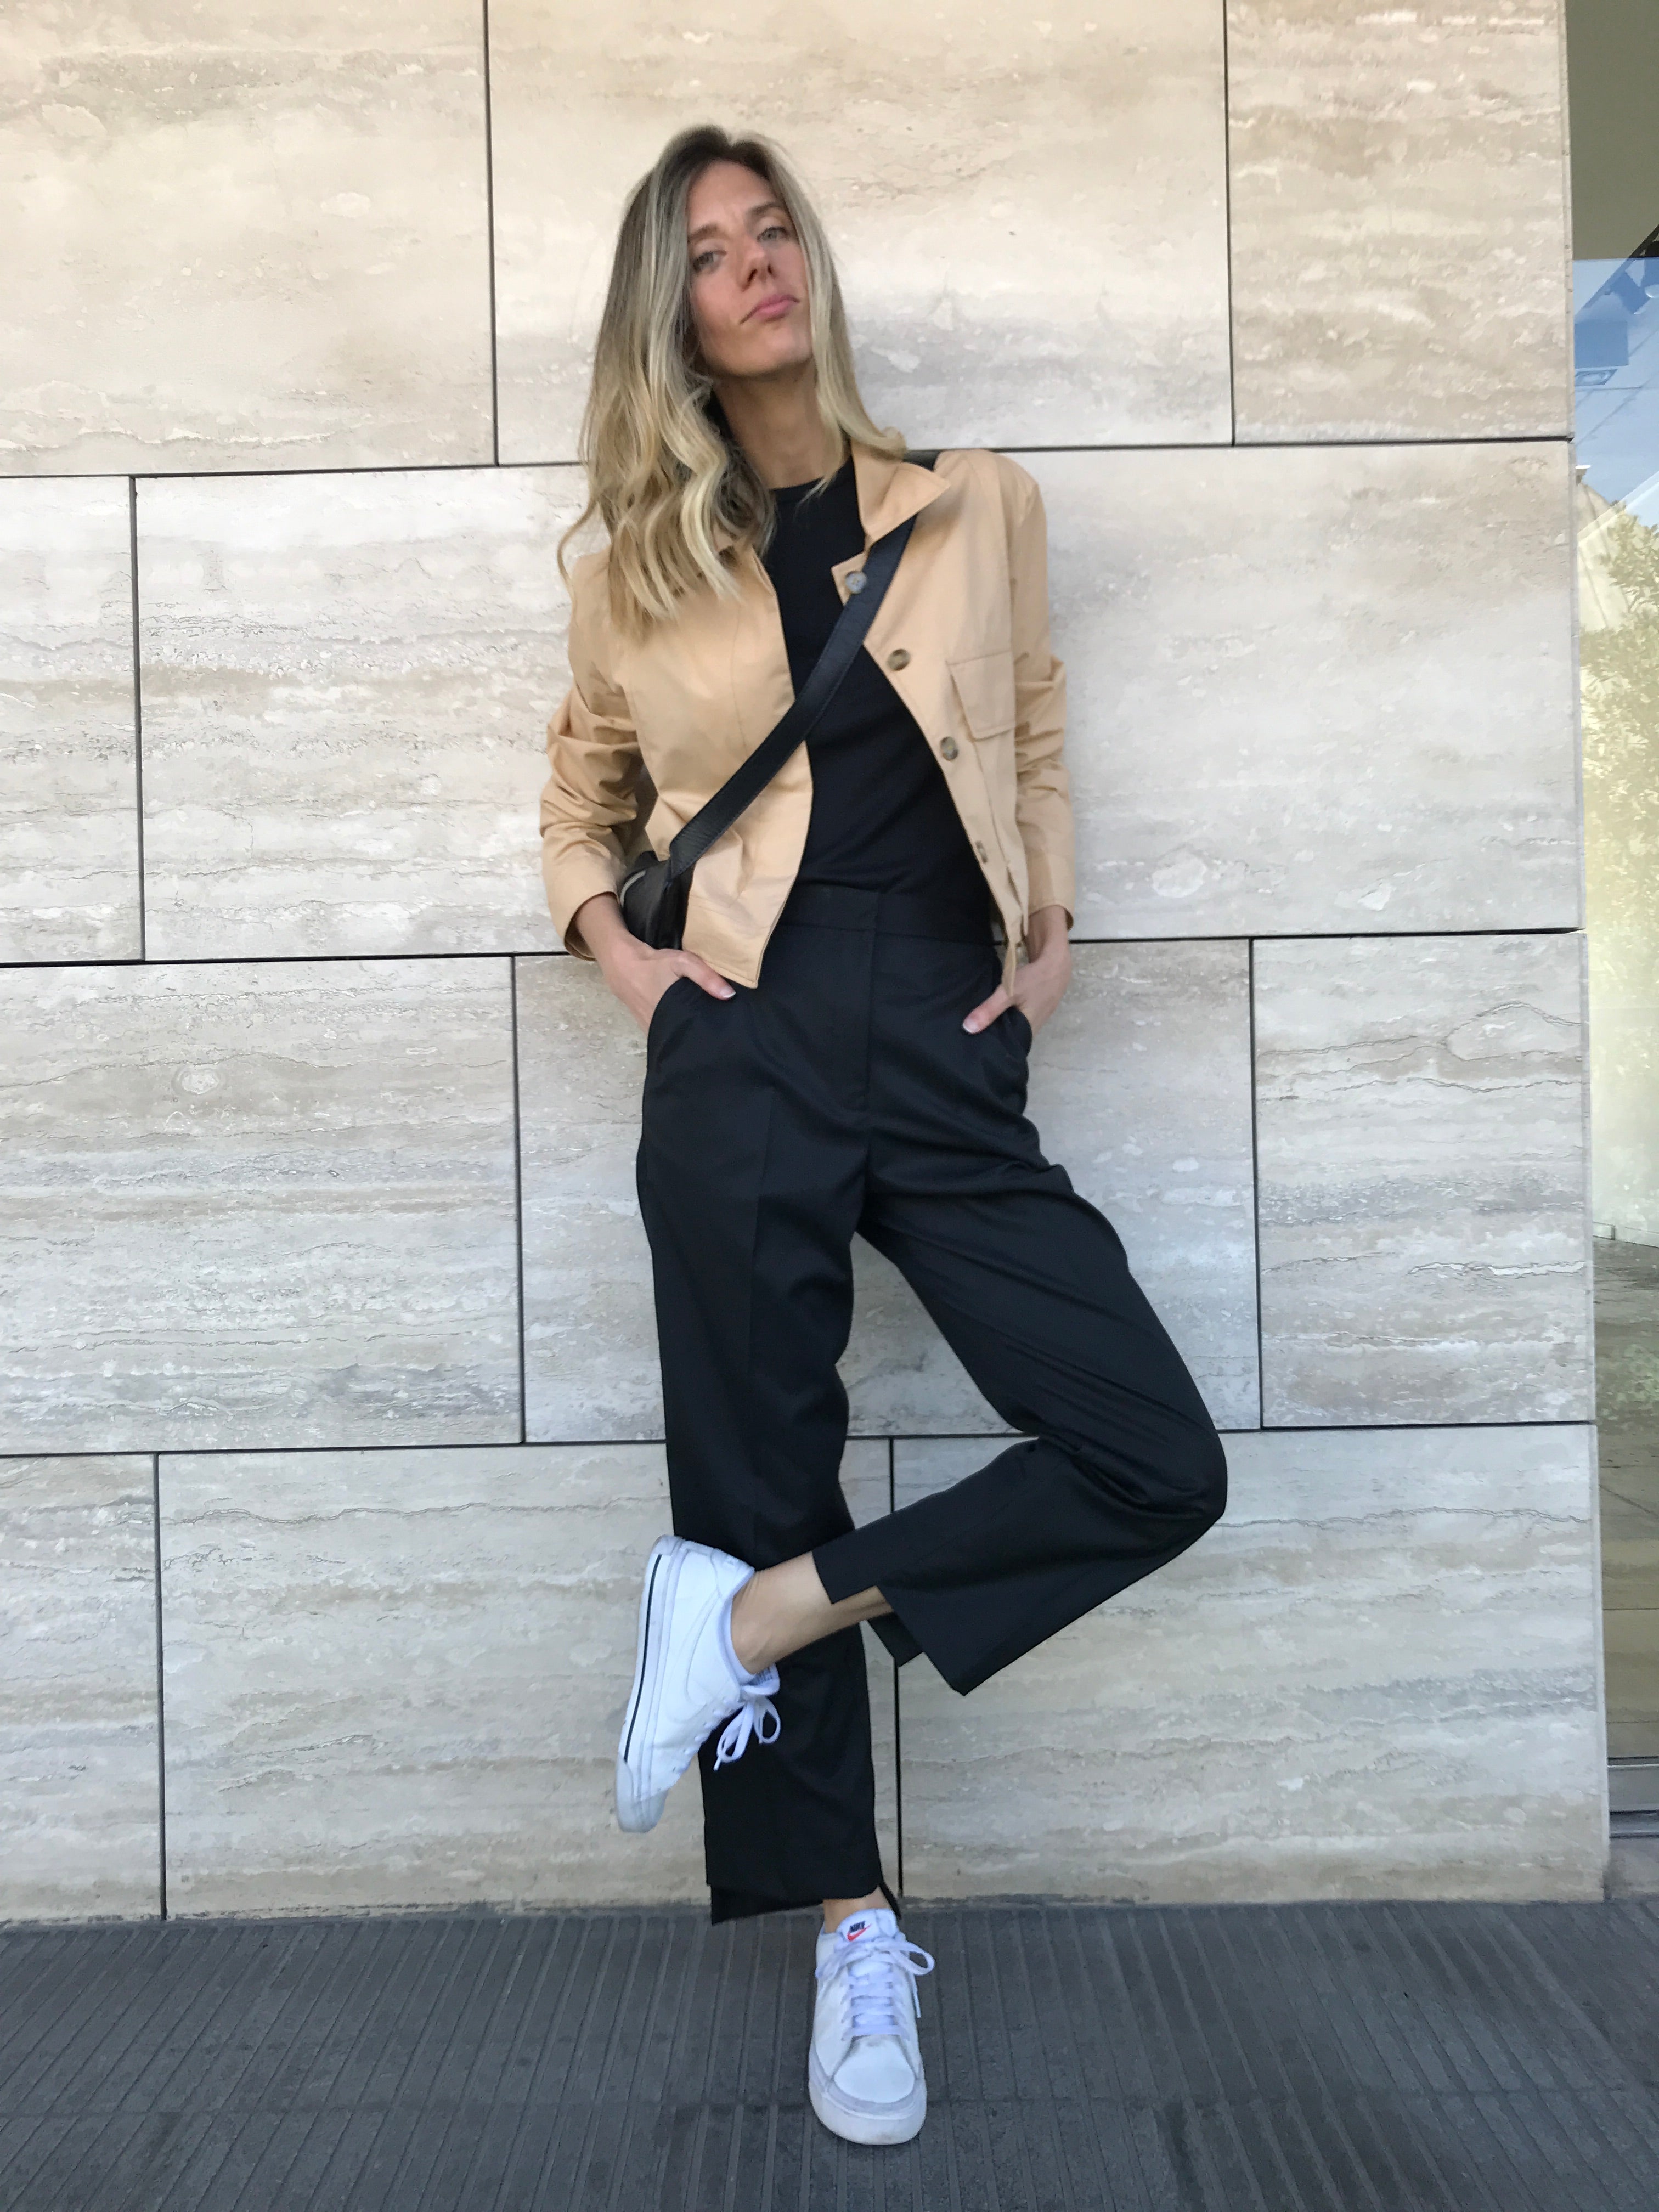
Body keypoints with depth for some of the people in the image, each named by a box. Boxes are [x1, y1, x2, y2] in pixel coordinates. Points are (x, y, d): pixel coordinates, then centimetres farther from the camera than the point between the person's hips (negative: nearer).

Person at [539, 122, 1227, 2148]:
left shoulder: (978, 510, 12)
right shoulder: (638, 569, 12)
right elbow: (583, 792, 25)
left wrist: (1053, 933, 7)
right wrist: (611, 945, 7)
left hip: (949, 1058, 1)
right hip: (744, 1050, -1)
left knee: (1158, 1466, -9)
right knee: (765, 1480, 3)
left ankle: (753, 1613, 2)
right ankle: (852, 1934, 20)